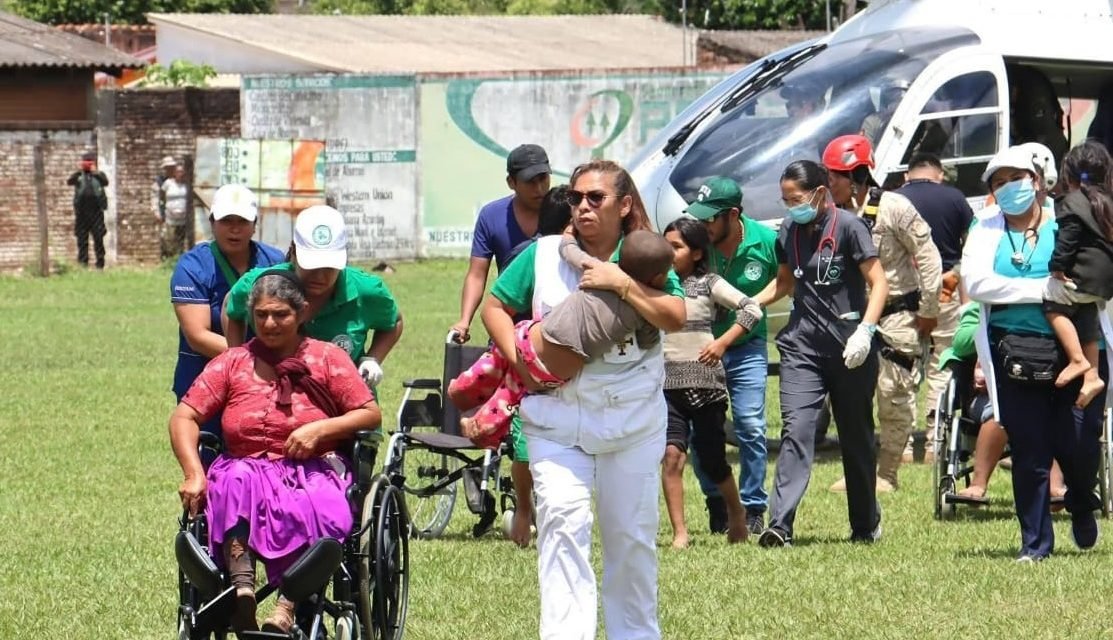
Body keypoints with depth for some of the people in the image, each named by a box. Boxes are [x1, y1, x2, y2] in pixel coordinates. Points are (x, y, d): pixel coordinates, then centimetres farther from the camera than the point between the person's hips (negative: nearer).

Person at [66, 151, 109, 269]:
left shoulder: (99, 175, 9)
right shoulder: (78, 176, 10)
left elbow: (105, 182, -10)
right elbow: (69, 182, -7)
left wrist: (95, 173, -18)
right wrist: (78, 171, -17)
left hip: (96, 210, -1)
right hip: (82, 212, 1)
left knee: (98, 238, -3)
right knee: (82, 238, 2)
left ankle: (100, 263, 2)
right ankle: (83, 262, 5)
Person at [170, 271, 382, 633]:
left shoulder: (328, 359, 10)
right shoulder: (232, 364, 12)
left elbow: (371, 414, 6)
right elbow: (184, 417, 4)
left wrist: (320, 429, -12)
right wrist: (194, 474, -13)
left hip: (312, 471, -1)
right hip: (248, 468, 1)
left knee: (316, 509, -37)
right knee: (235, 484, -36)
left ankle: (288, 607, -46)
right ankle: (242, 590, -51)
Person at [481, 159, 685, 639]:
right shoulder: (545, 255, 3)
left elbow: (675, 318, -13)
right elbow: (495, 306, 7)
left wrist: (622, 284, -22)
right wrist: (520, 361, -7)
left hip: (634, 418, 1)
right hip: (557, 416, -1)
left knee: (631, 534, 9)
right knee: (563, 520, -18)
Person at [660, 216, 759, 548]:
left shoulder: (708, 284, 0)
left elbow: (751, 309, -7)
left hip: (705, 380, -2)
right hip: (667, 381, 2)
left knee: (711, 460, 4)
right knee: (671, 453, -14)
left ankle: (737, 514, 32)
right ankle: (679, 532, -13)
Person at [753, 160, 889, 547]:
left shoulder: (847, 227, -9)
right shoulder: (789, 232, 7)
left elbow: (878, 283, -10)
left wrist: (865, 330, -22)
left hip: (850, 351, -3)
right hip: (803, 347, 3)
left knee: (856, 438, 9)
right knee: (795, 430, -13)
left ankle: (866, 525, 25)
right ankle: (780, 525, -22)